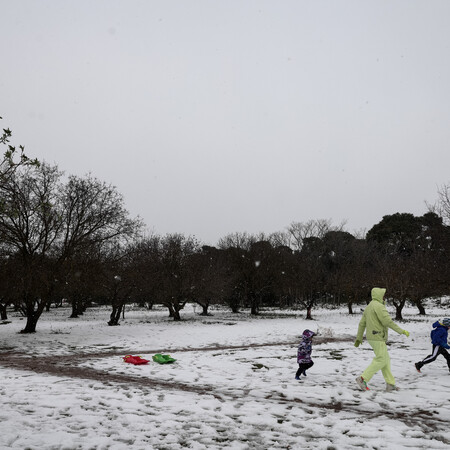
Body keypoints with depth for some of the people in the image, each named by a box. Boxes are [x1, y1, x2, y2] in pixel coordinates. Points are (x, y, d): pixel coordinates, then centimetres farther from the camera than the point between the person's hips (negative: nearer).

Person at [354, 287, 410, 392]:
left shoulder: (368, 307, 16)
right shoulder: (378, 306, -13)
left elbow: (362, 324, 18)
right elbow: (388, 321, -21)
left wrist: (359, 338, 22)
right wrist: (402, 331, -14)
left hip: (371, 337, 10)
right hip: (378, 337, -10)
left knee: (386, 359, 12)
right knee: (381, 360, -7)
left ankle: (390, 383, 12)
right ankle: (363, 379, -9)